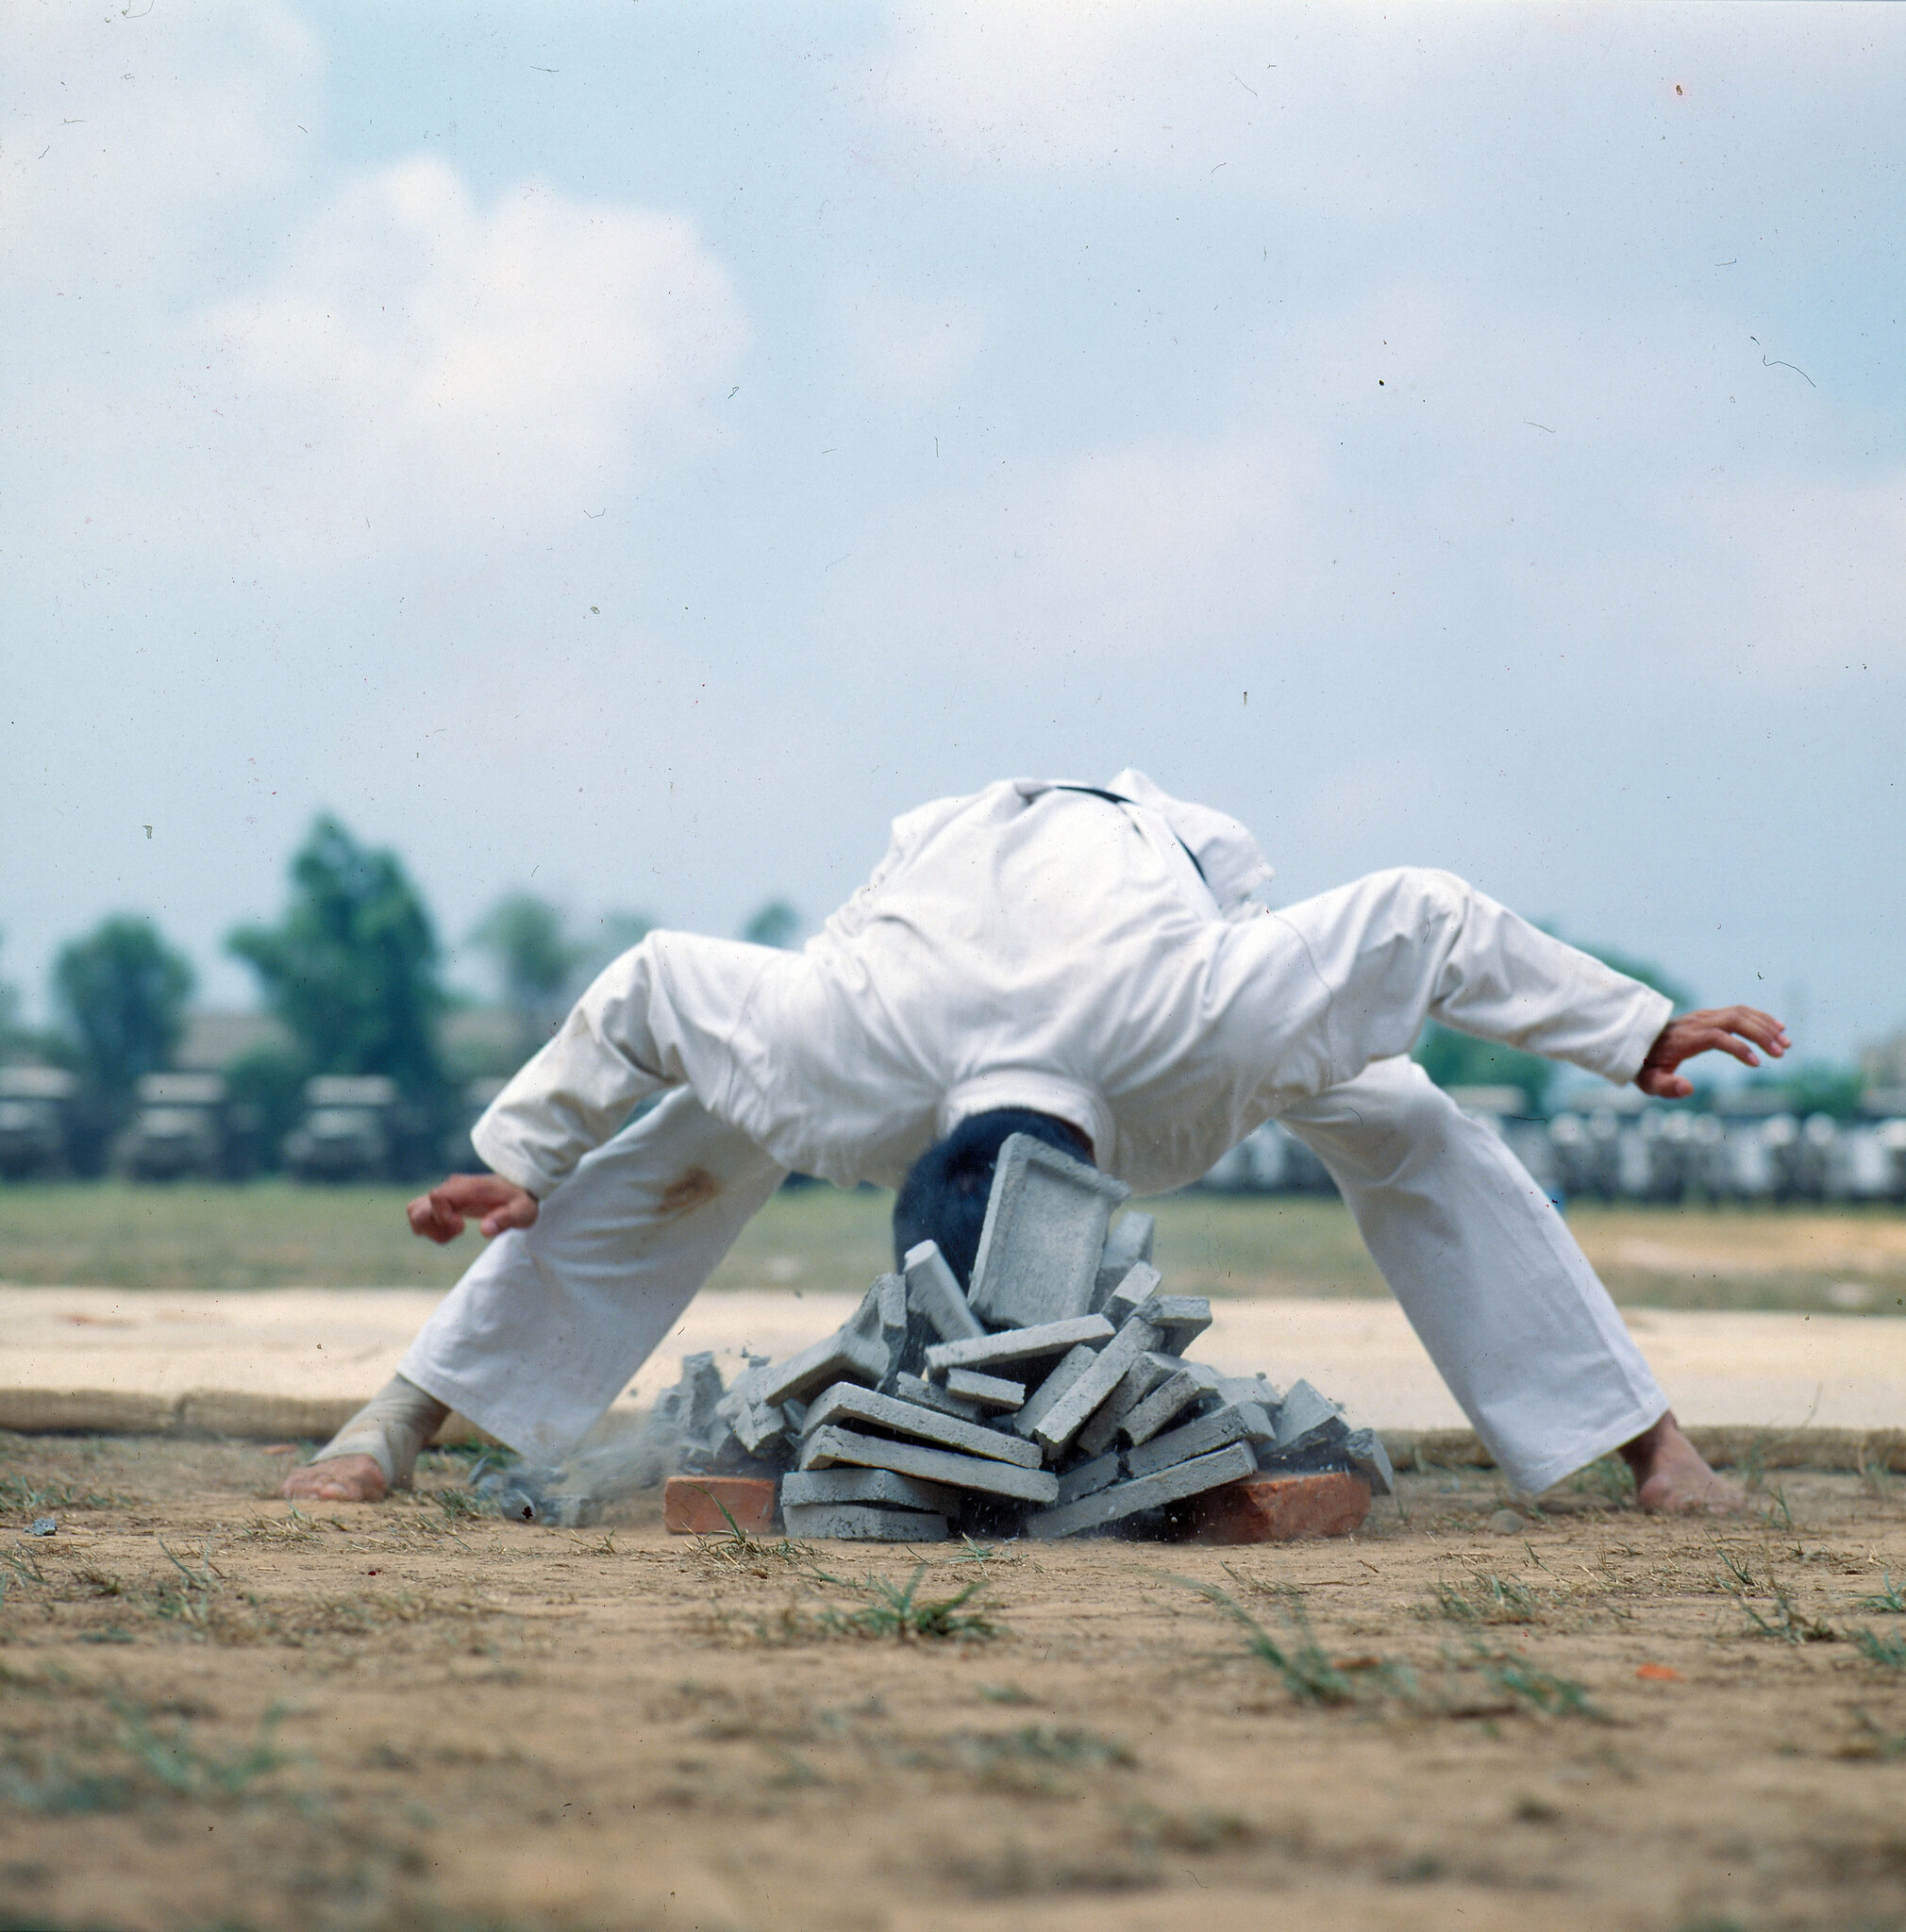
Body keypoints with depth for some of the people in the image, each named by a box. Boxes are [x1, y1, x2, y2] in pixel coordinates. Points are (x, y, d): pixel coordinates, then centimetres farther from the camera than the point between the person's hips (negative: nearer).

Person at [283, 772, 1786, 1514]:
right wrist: (516, 1161, -14)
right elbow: (643, 991, -25)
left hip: (1144, 852, 0)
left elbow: (1434, 921, -33)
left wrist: (1645, 1036, -23)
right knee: (661, 1165, -5)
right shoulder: (833, 1065, -43)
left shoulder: (1204, 1013, -46)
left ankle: (1650, 1443, -4)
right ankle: (397, 1427, 6)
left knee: (1411, 1140, -13)